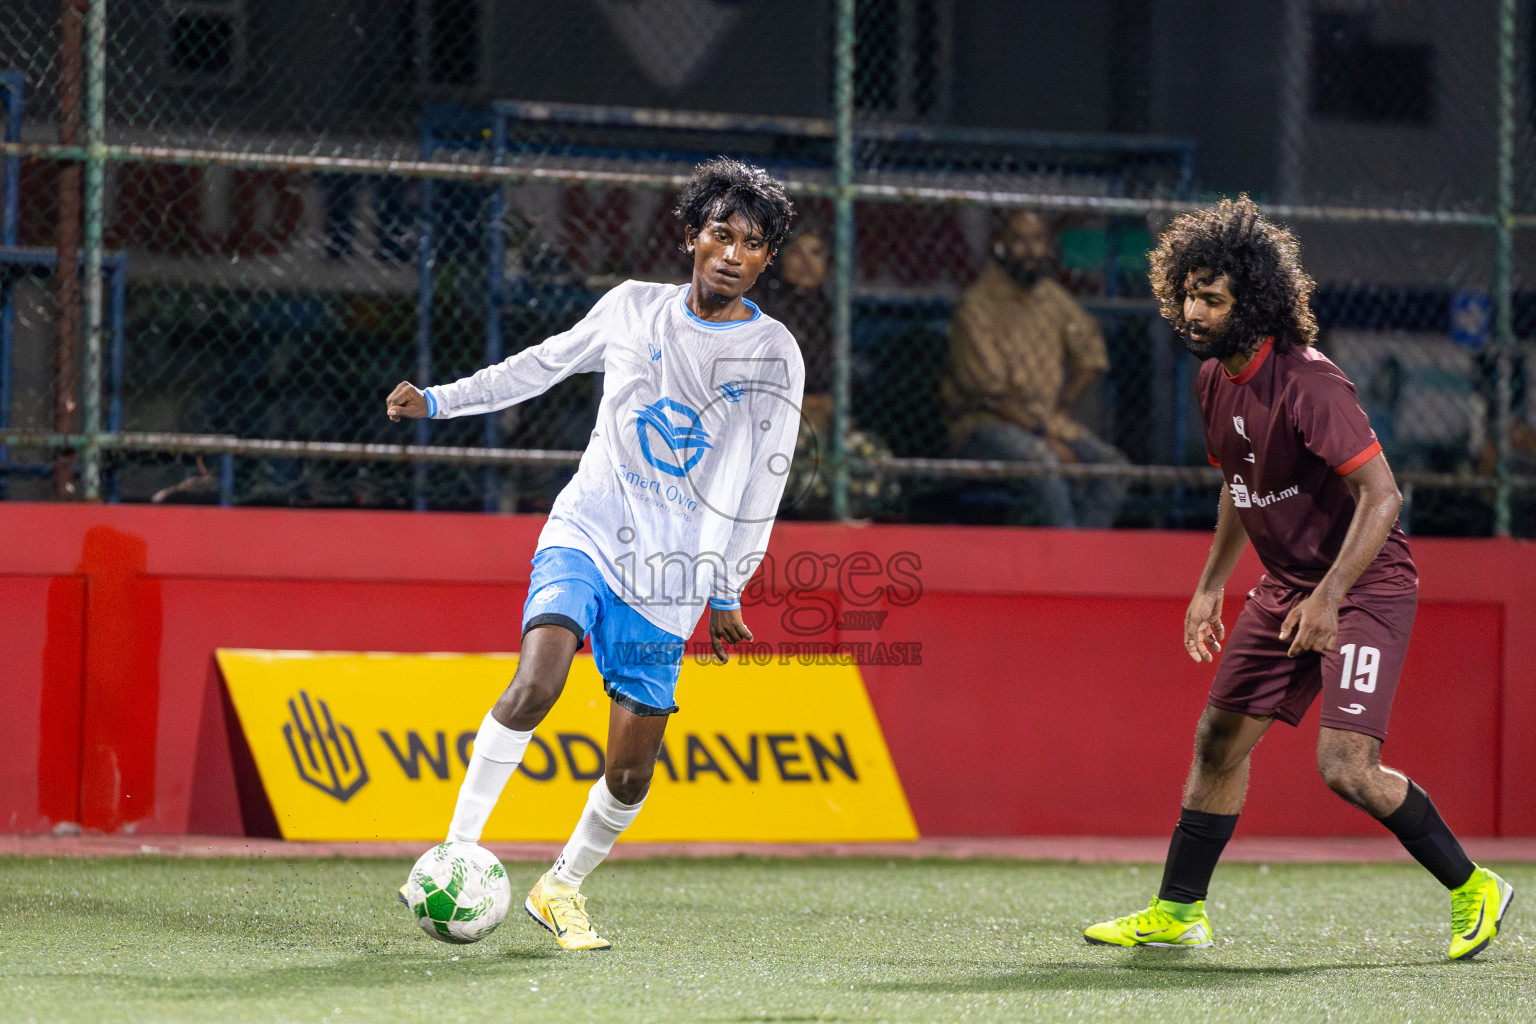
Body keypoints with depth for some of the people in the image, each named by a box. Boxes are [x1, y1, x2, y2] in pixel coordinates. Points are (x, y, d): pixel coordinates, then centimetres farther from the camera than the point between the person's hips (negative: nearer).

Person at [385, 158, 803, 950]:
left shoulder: (774, 356, -1)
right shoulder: (632, 308, 3)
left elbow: (762, 482, 5)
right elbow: (544, 364, 19)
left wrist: (728, 593, 7)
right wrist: (437, 400, 19)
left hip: (670, 576, 0)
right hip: (585, 534, 0)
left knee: (630, 772, 0)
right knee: (536, 682, -27)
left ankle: (561, 890, 24)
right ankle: (457, 848, -18)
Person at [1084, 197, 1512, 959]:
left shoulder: (1308, 383, -23)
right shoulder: (1216, 379, 5)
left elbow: (1382, 495, -26)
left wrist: (1330, 596, -31)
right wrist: (1211, 585, 19)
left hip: (1365, 587, -9)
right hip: (1286, 586, 9)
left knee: (1346, 767, -18)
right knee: (1219, 739, 10)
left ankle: (1473, 890, 0)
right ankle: (1178, 911, 21)